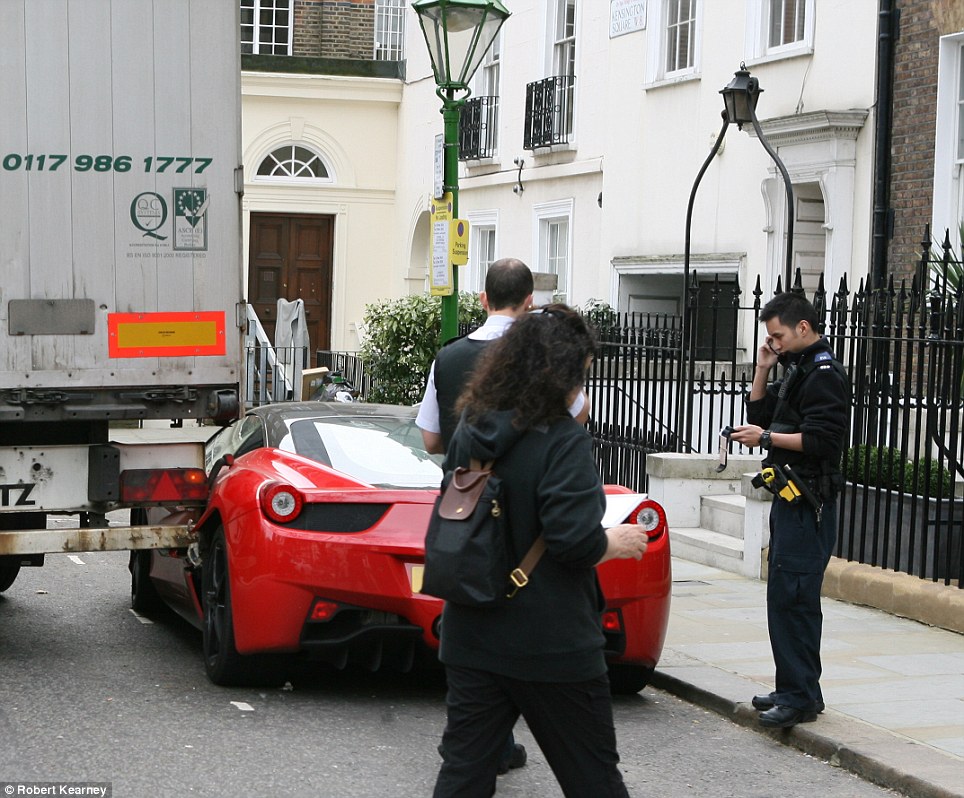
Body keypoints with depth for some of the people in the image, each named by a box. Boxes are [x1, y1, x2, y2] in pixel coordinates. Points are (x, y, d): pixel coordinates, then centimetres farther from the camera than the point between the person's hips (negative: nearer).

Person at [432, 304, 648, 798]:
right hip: (551, 647, -6)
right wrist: (618, 542, -3)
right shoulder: (562, 439, -18)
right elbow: (575, 540, -24)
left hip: (472, 640, 6)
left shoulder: (471, 430, 5)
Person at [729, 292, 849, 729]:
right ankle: (793, 688, 19)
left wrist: (766, 438, -15)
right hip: (791, 498, 11)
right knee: (785, 597, 12)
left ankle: (801, 697, -11)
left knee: (792, 597, -13)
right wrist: (762, 370, 10)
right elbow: (759, 415, 21)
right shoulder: (798, 370, 19)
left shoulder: (824, 374, -12)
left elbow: (821, 440, -21)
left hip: (808, 503, -11)